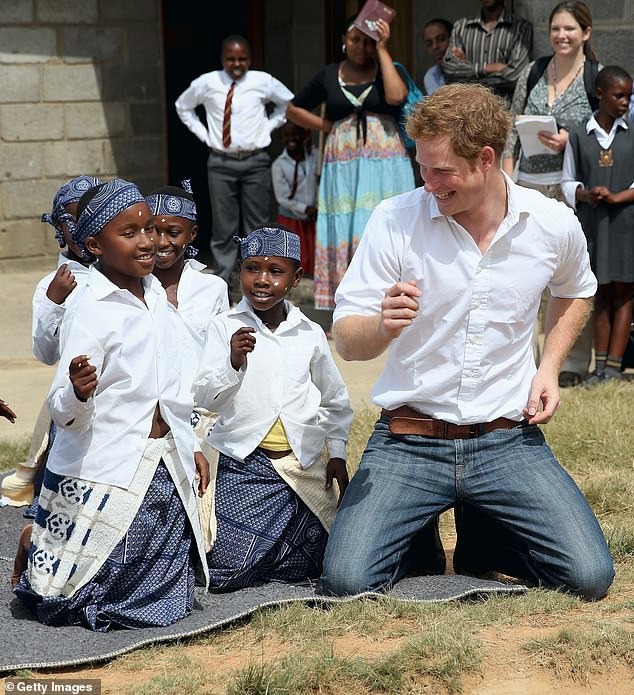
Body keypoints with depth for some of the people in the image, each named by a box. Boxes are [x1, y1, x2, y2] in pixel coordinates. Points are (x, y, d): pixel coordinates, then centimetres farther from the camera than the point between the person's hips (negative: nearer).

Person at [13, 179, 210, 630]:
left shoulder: (155, 295, 9)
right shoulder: (91, 311, -15)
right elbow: (66, 413, -19)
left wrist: (190, 446, 19)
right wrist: (78, 392, -40)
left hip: (166, 469, 7)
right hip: (106, 475, -7)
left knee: (169, 601, 9)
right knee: (72, 604, -2)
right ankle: (36, 546, 28)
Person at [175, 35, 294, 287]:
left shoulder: (263, 82, -2)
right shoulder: (207, 83, -1)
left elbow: (289, 103, 16)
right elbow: (183, 106, 17)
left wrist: (268, 127, 5)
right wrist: (203, 133, 7)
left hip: (255, 162, 0)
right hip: (221, 162, 0)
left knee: (257, 226, 3)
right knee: (223, 226, 2)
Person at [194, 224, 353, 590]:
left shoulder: (310, 334, 6)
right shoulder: (225, 327, -2)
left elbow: (336, 400, 18)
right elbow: (206, 397, -8)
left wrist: (337, 452, 12)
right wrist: (233, 364, -24)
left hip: (305, 465, 3)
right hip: (244, 465, -3)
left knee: (307, 567, 4)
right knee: (227, 572, -12)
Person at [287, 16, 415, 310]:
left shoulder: (387, 70, 7)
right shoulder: (328, 75, 12)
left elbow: (396, 97, -16)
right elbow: (293, 110, 20)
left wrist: (383, 50, -7)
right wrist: (328, 127, 7)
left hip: (385, 168, -2)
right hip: (343, 169, 2)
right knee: (343, 235, -2)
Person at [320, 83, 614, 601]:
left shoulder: (554, 225, -3)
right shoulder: (395, 222, -9)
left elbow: (576, 292, 21)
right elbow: (347, 341, -8)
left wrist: (550, 366, 6)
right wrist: (382, 328, -31)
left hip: (508, 441, 1)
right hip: (409, 439, -1)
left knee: (590, 577, -13)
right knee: (347, 581, -19)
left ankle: (484, 536, 18)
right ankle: (418, 532, 17)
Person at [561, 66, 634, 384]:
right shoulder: (578, 135, 4)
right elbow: (568, 182, 8)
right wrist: (586, 195, -11)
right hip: (592, 223, 1)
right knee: (601, 295, 7)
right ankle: (599, 365, 9)